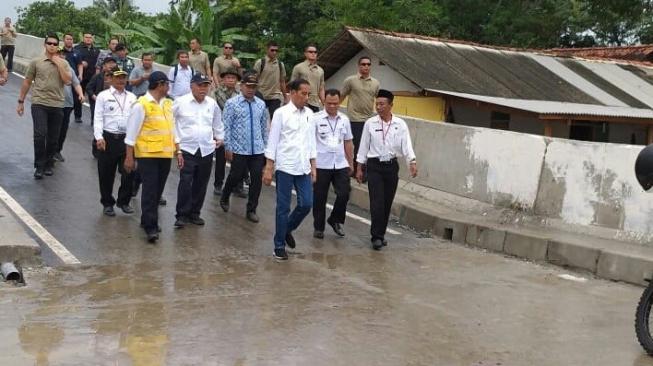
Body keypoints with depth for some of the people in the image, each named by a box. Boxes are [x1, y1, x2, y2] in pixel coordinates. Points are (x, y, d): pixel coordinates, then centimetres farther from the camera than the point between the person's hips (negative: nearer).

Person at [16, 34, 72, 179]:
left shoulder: (63, 63, 7)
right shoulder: (36, 62, 4)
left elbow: (68, 81, -7)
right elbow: (27, 82, 8)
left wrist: (58, 64, -8)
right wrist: (21, 101, 7)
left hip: (57, 105, 2)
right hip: (39, 103, -2)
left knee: (53, 138, 8)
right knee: (40, 135, -13)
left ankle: (48, 164, 24)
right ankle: (39, 166, -1)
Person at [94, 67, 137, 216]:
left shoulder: (132, 97, 12)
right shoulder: (103, 96, 2)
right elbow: (98, 118, -3)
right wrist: (99, 137, -14)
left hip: (127, 138, 2)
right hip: (108, 138, -2)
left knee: (129, 172, 1)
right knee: (106, 174, 6)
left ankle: (124, 201, 19)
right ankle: (107, 203, 22)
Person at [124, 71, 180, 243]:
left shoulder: (168, 104, 11)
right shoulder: (141, 105, -10)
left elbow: (173, 129, 16)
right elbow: (132, 133, -8)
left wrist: (178, 152, 12)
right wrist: (129, 157, -9)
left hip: (165, 154, 6)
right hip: (147, 154, -6)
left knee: (158, 190, 12)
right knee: (150, 190, -6)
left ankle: (148, 221, 26)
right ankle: (150, 227, -4)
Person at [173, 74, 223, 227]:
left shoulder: (212, 103, 8)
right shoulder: (180, 102, -4)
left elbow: (217, 122, 25)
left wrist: (220, 137, 25)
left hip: (207, 150, 4)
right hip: (187, 149, -4)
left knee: (201, 184, 8)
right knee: (185, 183, -10)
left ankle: (194, 213, 20)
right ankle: (182, 215, -2)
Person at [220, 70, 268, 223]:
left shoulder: (261, 104, 6)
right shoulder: (232, 103, -4)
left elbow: (264, 127, 12)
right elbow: (226, 127, -5)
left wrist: (266, 146, 12)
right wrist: (228, 148, -7)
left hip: (258, 149, 3)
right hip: (239, 149, -3)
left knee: (257, 179, 3)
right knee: (236, 176, 8)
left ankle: (251, 210, 18)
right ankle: (224, 198, 37)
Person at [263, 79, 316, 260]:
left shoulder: (309, 114, 8)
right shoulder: (281, 113, -6)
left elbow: (312, 141, 13)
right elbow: (272, 141, -6)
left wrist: (313, 166, 10)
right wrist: (268, 168, -8)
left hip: (303, 167, 5)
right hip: (285, 167, -5)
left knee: (306, 204, 2)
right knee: (283, 208, 2)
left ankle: (287, 229, 28)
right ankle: (279, 246, 15)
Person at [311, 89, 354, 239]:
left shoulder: (344, 119, 8)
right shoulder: (316, 119, -6)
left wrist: (351, 163, 16)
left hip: (341, 164, 3)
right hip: (321, 165, -3)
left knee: (344, 194, -3)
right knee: (319, 198, 6)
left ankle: (335, 220, 21)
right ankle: (318, 228, 22)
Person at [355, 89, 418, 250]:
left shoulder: (400, 124, -1)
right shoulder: (370, 123, -1)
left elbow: (406, 145, -8)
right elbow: (364, 146, 4)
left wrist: (412, 162, -24)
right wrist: (359, 168, 4)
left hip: (391, 166, 2)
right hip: (374, 166, -2)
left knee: (387, 203, 9)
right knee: (377, 202, -10)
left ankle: (380, 234, 23)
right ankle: (376, 237, -6)